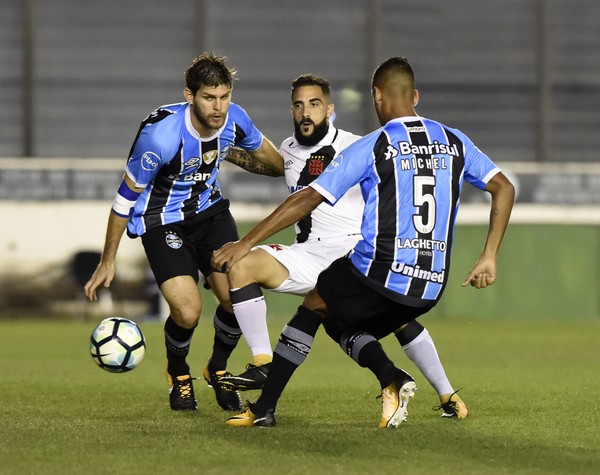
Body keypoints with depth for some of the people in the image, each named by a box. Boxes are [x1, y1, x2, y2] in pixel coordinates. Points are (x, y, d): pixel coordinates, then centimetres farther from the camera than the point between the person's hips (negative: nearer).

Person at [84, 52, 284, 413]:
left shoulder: (234, 119, -16)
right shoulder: (161, 134, -30)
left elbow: (261, 150, 11)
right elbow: (127, 195, -17)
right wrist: (108, 262, -11)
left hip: (210, 210, 5)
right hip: (162, 221, -5)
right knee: (187, 312, -19)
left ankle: (218, 368, 21)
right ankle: (178, 373, 16)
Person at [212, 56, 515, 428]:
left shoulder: (371, 148, -3)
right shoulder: (455, 142, 10)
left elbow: (307, 200, -5)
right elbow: (504, 188, 9)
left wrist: (246, 243, 0)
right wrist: (489, 258, 10)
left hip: (379, 272, -5)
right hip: (431, 286, 5)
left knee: (313, 307, 21)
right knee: (343, 327, 25)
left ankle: (264, 408, 16)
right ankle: (393, 379, -5)